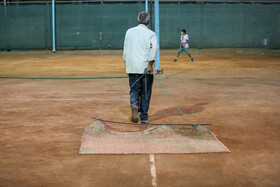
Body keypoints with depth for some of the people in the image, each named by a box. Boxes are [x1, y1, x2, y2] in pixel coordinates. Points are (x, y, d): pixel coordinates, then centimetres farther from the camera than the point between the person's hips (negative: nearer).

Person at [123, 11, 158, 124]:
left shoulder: (129, 32, 10)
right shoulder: (151, 34, -1)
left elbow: (125, 49, 11)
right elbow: (153, 49, -16)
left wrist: (127, 65, 17)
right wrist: (150, 65, -16)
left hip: (132, 67, 3)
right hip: (145, 67, -2)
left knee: (134, 90, 9)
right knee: (145, 92, 7)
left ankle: (134, 106, -21)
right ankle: (143, 117, 10)